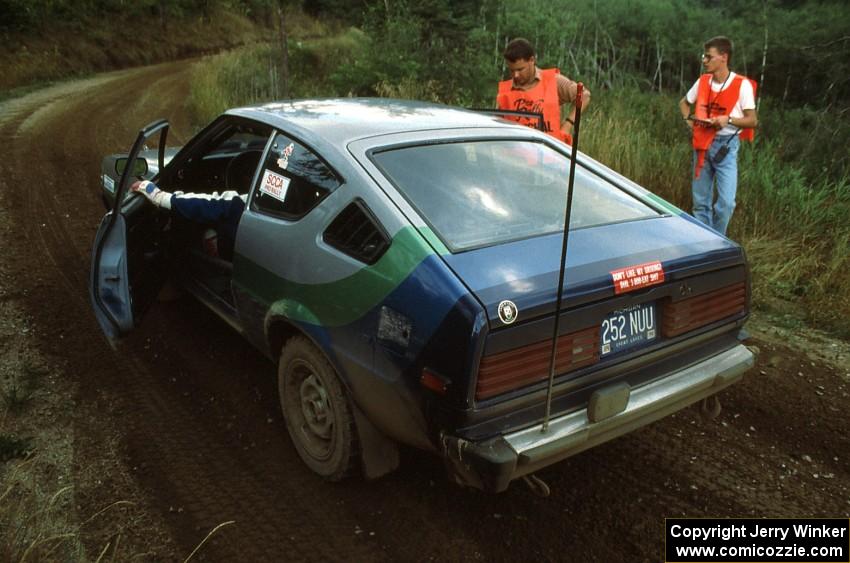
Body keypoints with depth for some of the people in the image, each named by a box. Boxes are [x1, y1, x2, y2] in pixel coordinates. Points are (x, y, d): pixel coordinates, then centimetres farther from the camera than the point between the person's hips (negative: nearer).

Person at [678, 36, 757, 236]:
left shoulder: (742, 85, -8)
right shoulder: (702, 81, 5)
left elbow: (752, 120, -6)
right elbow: (684, 102, 23)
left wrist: (729, 119, -22)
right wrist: (688, 118, 4)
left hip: (726, 145, -4)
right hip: (702, 145, 4)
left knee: (726, 202, -13)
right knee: (700, 202, 8)